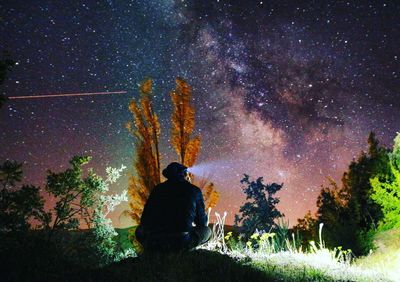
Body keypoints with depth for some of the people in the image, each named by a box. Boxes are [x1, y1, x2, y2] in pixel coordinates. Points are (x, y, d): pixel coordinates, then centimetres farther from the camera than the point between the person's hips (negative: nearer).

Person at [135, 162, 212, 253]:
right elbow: (202, 222, 15)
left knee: (140, 230, 33)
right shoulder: (194, 190, 8)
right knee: (207, 231, 23)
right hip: (181, 243, -2)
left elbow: (144, 220, 17)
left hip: (154, 244, 3)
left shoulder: (158, 188, 14)